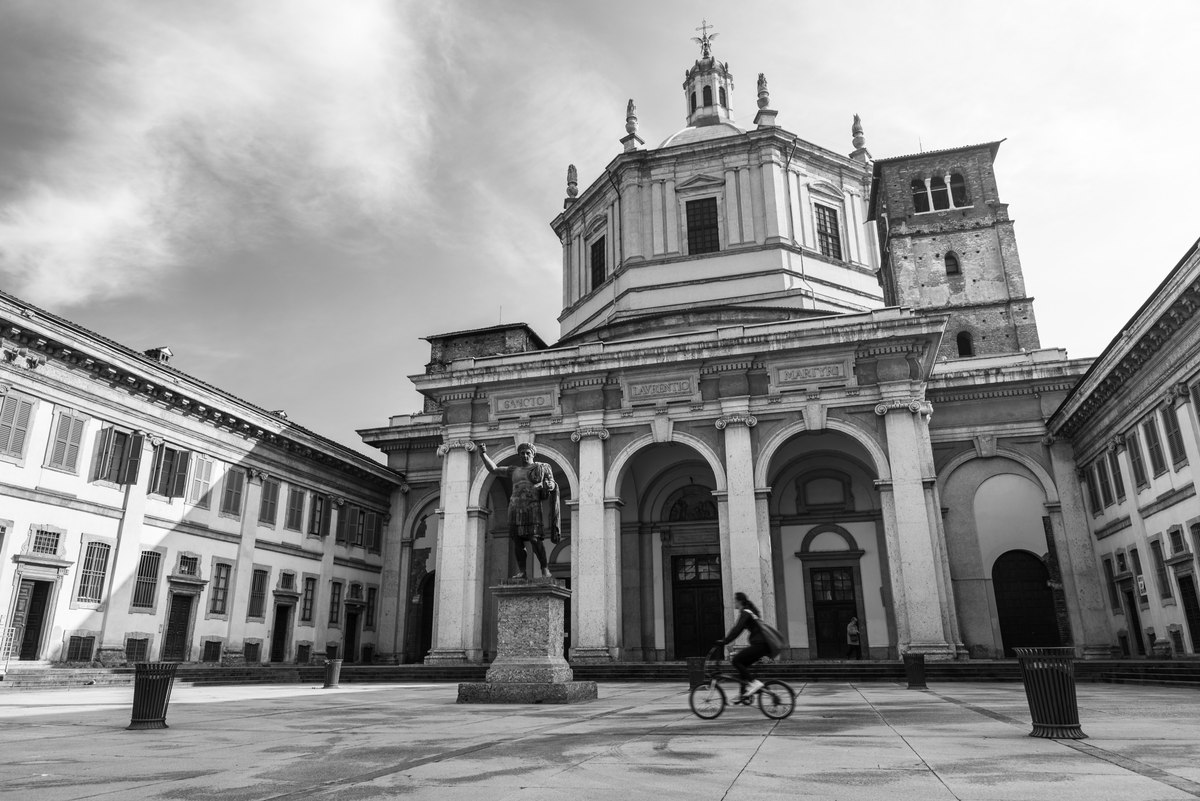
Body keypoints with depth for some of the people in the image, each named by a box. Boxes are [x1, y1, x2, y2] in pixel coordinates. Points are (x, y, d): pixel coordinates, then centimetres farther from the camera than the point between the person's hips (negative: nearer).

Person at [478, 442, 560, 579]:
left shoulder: (542, 467, 10)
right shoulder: (514, 470, 18)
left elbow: (552, 484, 7)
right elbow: (493, 469, 17)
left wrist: (550, 485, -17)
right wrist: (484, 454, 5)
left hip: (533, 507, -4)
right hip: (516, 507, 4)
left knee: (534, 539, -14)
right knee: (517, 540, -2)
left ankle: (544, 569, -4)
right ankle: (521, 572, 3)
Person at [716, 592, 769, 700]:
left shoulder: (745, 613, -9)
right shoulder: (749, 611, 21)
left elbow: (737, 629, -20)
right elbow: (737, 629, 25)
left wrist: (725, 641, -22)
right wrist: (725, 639, 22)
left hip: (760, 644, -10)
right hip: (763, 645, 10)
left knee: (736, 660, -11)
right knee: (742, 664, 11)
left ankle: (753, 683, -13)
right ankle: (745, 694, 10)